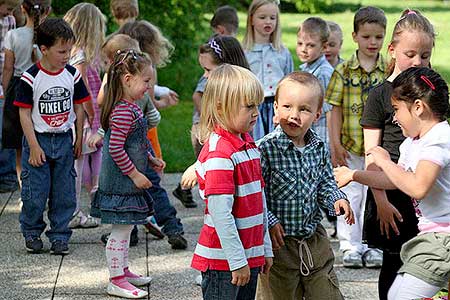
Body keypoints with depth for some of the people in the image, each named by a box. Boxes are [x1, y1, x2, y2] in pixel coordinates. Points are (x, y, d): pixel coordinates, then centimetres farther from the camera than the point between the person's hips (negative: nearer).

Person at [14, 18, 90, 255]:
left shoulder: (72, 75, 0)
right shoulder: (30, 78, -12)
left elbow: (78, 108, 9)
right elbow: (24, 113, -9)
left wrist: (79, 140, 8)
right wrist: (34, 146, -12)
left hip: (64, 140, 3)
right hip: (38, 140, -3)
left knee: (64, 193, 5)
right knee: (35, 193, -1)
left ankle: (59, 235, 14)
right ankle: (32, 233, 18)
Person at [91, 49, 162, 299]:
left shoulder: (130, 107, 10)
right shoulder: (123, 112, -23)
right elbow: (115, 149, -25)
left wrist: (151, 159, 16)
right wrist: (135, 174, -19)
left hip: (128, 181, 10)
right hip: (121, 182, -10)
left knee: (125, 229, 20)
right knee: (120, 230, -3)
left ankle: (122, 271, 32)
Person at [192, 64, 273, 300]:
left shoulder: (248, 145, 9)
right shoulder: (219, 152, -20)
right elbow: (220, 213, -22)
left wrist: (266, 249, 17)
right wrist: (237, 261, -20)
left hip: (250, 256, 9)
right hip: (223, 261, -9)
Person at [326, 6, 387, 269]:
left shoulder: (389, 72, 0)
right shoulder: (344, 72, -1)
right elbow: (336, 110, 1)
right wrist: (336, 144, -5)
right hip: (350, 147, 0)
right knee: (350, 195, 4)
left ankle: (372, 246, 16)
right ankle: (350, 246, 12)